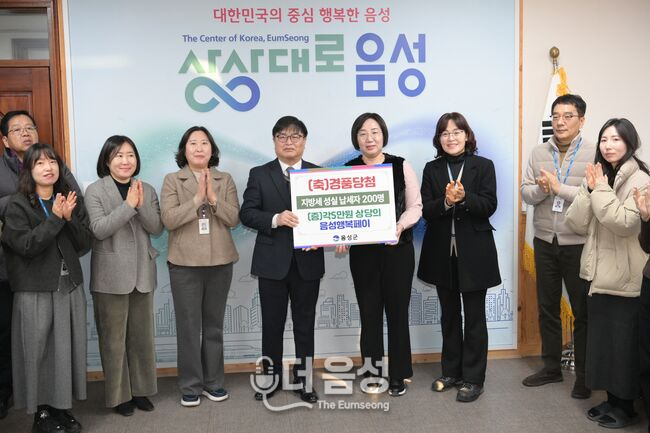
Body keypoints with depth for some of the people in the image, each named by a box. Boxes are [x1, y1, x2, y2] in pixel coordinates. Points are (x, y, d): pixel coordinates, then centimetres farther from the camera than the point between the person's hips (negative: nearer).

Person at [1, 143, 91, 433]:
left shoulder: (71, 200, 7)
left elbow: (84, 243, 3)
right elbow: (25, 246, -15)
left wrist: (69, 219, -13)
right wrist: (54, 219, -18)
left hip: (70, 286, 4)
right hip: (34, 289, -4)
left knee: (67, 348, 7)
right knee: (38, 350, 2)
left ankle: (62, 406, 21)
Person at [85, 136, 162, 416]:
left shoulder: (147, 190, 7)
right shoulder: (95, 191, -4)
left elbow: (157, 228, -1)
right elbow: (99, 229, -16)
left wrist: (141, 205, -17)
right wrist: (128, 205, -22)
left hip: (142, 273, 4)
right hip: (111, 275, -4)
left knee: (142, 336, 12)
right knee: (113, 338, 5)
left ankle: (141, 389, 26)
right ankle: (119, 394, 18)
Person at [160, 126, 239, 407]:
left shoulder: (225, 180, 6)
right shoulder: (172, 181, 0)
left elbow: (234, 218, -3)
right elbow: (168, 220, -11)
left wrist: (213, 198, -16)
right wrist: (197, 198, -18)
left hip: (220, 263, 2)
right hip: (184, 264, -2)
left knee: (214, 325, 11)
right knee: (188, 326, 3)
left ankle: (213, 382, 23)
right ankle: (190, 386, 15)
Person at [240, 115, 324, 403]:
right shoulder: (259, 175, 4)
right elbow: (246, 213, -3)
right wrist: (275, 219, -20)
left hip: (307, 261, 1)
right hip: (272, 261, 0)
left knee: (305, 323, 10)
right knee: (272, 323, 9)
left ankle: (304, 380, 22)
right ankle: (271, 378, 24)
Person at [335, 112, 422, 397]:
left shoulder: (400, 166, 0)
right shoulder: (347, 170, 2)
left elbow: (415, 206, 1)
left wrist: (401, 225, -17)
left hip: (398, 249, -1)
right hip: (363, 251, 1)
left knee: (397, 311, 5)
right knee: (369, 313, 8)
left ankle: (398, 375, 17)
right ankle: (372, 373, 21)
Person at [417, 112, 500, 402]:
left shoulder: (483, 166, -1)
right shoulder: (432, 169, 5)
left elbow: (489, 205, -10)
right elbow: (425, 210, -3)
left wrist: (464, 198, -26)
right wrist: (445, 202, -22)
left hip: (474, 252, -3)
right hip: (442, 253, 3)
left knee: (474, 317, 5)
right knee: (449, 315, 15)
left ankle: (473, 378, 15)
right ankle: (451, 372, 28)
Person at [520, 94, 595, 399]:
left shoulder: (594, 153, -9)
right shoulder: (538, 153, 5)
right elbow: (526, 192, 2)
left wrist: (559, 188, -22)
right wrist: (541, 189, -18)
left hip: (579, 245, -4)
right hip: (545, 242, 5)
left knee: (582, 311, 7)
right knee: (547, 307, 14)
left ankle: (584, 375, 21)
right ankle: (551, 367, 30)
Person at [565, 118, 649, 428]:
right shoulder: (598, 178, 10)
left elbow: (625, 223, -26)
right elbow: (576, 224, 2)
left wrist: (601, 189, -18)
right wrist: (590, 190, -8)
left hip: (624, 277, -7)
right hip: (599, 273, 7)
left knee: (623, 342, 4)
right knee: (602, 339, 14)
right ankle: (612, 399, 29)